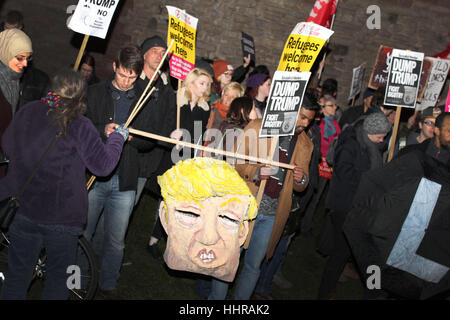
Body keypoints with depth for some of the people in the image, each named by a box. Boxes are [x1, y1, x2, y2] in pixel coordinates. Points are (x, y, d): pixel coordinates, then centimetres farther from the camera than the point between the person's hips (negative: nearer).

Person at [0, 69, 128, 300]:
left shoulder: (27, 112, -2)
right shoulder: (79, 126, -16)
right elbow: (104, 165, -12)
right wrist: (118, 136, 2)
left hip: (23, 209, 4)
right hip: (62, 216, -3)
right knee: (57, 278, 16)